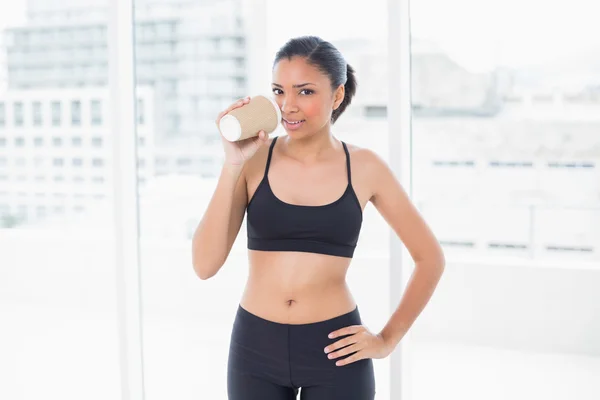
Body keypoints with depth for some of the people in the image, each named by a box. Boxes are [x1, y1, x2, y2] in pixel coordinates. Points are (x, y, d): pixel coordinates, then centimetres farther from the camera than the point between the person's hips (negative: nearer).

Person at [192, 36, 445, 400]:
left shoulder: (364, 167, -4)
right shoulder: (254, 159, -4)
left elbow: (430, 258, 5)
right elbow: (205, 264, -11)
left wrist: (388, 340, 0)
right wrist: (233, 166, -15)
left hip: (334, 352, -1)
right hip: (256, 348, 1)